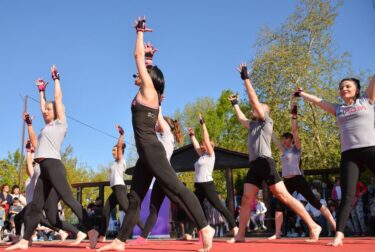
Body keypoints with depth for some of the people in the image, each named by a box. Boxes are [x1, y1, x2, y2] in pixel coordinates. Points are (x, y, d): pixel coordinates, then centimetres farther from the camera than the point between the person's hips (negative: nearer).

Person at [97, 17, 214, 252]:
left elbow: (138, 56, 3)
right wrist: (146, 51, 40)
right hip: (146, 153, 10)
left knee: (176, 188, -14)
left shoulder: (148, 89, 0)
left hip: (151, 150, -10)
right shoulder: (146, 94, 21)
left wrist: (140, 32, 12)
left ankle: (205, 228, -14)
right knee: (135, 199, 10)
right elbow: (141, 59, 37)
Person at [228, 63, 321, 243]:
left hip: (265, 163, -8)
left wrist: (246, 79, -3)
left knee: (284, 196, -12)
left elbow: (254, 100, -3)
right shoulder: (253, 125, 25)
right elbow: (241, 119, 43)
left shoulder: (266, 122, 5)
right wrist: (235, 104, 51)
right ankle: (240, 235, 3)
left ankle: (313, 227, -9)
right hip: (254, 166, 8)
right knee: (246, 200, 1)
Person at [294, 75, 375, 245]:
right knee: (347, 196, -5)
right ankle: (339, 234, -9)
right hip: (348, 155, 2)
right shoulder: (337, 109, 18)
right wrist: (301, 94, 34)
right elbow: (317, 101, 27)